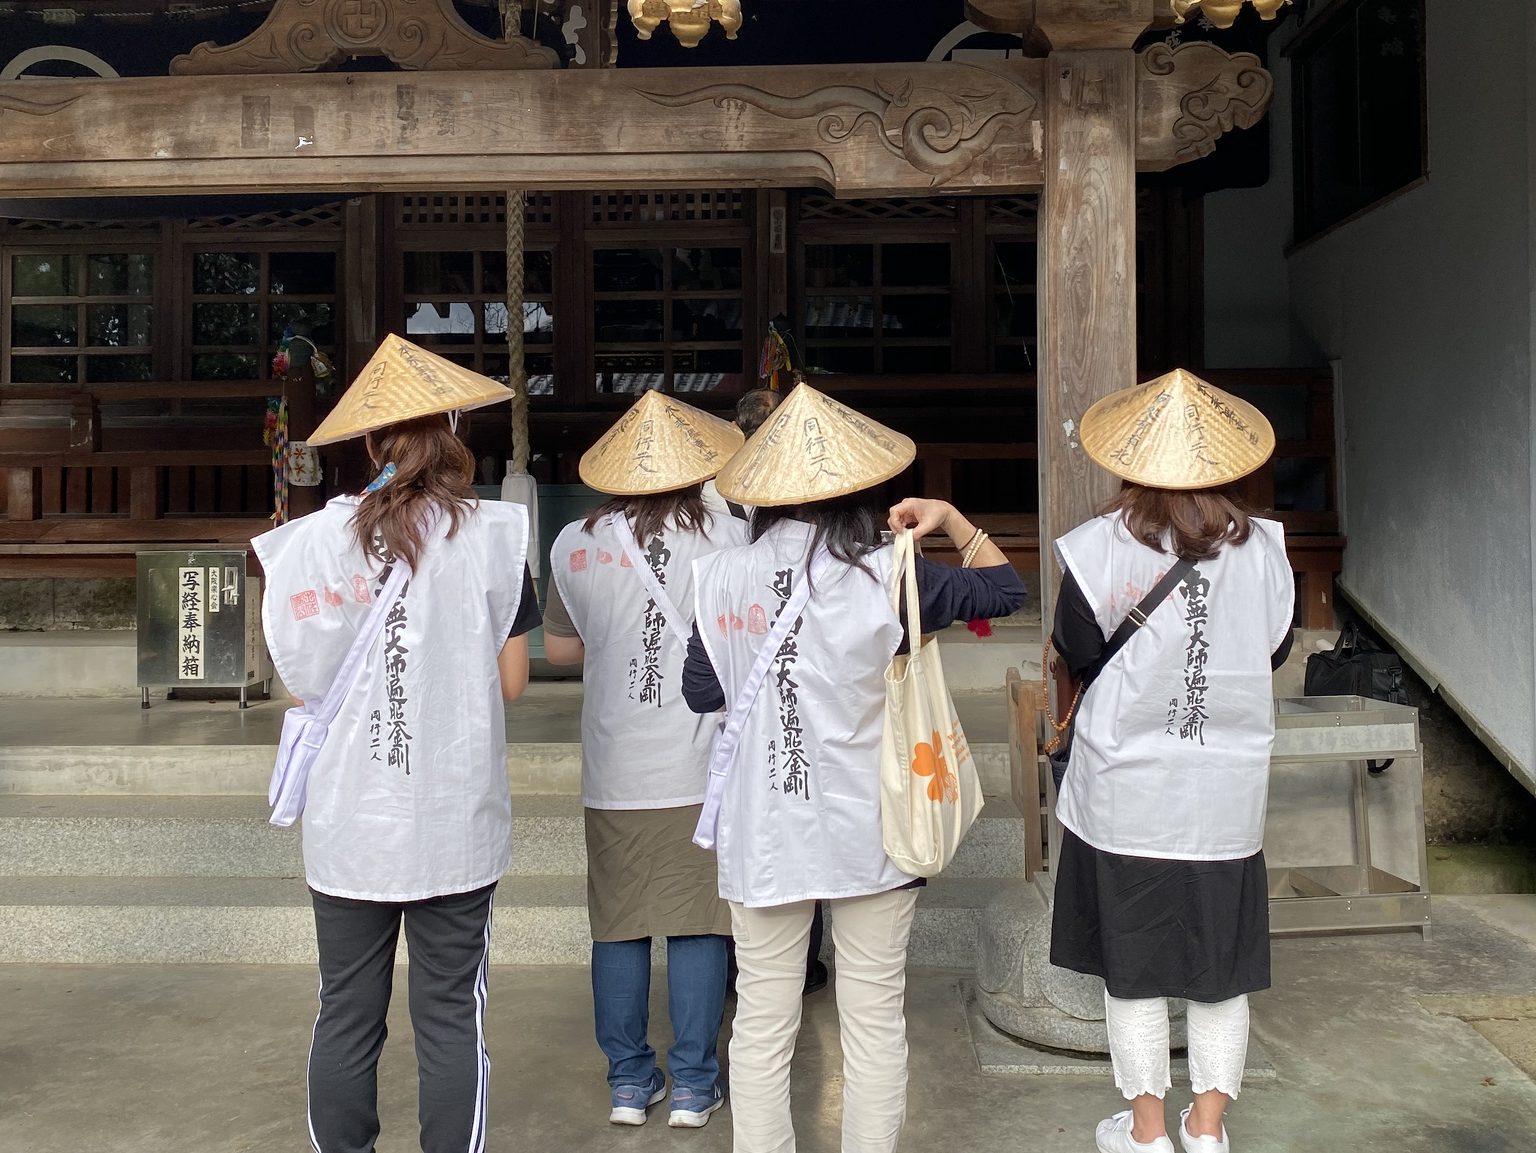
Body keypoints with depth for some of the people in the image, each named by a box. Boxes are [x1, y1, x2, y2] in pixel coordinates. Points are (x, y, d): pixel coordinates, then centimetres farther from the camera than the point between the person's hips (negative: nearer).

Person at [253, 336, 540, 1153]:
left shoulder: (317, 537, -4)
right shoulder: (491, 535, -5)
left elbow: (298, 684, -1)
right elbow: (510, 681, -2)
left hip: (349, 821, 1)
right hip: (455, 823, -1)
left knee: (346, 1017, 13)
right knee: (450, 1019, 9)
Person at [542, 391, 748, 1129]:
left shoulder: (575, 546, -1)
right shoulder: (729, 538, -8)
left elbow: (559, 648, 10)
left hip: (614, 771, 2)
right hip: (702, 769, -2)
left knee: (618, 926, 12)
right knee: (699, 925, 8)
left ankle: (629, 1081, 23)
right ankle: (693, 1085, 16)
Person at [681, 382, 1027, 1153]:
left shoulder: (721, 578, -5)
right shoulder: (886, 578, -12)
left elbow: (700, 691, 6)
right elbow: (1006, 588, 1)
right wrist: (952, 520, 10)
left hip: (763, 834, 2)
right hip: (866, 830, -2)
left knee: (761, 1023, 13)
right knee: (874, 1020, 13)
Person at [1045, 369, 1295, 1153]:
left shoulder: (1097, 549, -14)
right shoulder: (1261, 547, -6)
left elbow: (1075, 656, -5)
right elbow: (1274, 650, 6)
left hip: (1124, 789, -2)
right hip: (1227, 794, 2)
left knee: (1133, 957, 12)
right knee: (1219, 958, 16)